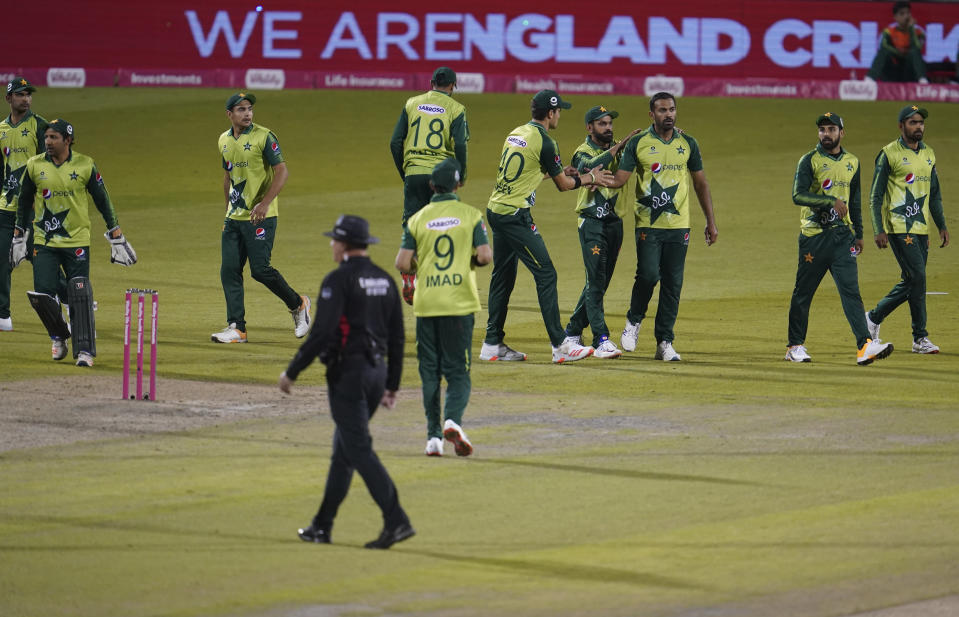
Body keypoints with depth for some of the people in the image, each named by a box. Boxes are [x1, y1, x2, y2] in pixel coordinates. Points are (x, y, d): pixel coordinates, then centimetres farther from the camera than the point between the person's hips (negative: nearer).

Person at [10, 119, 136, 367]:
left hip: (76, 241, -2)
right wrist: (19, 237, 14)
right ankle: (58, 337, 19)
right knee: (42, 295, -7)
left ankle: (85, 349, 4)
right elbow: (24, 201, 13)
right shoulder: (35, 166, 1)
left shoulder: (85, 165, -4)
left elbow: (102, 200, 5)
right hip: (44, 242, 2)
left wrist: (116, 236, 5)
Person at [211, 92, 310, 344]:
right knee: (229, 271, -1)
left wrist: (264, 203, -24)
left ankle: (298, 305, 14)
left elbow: (282, 172, -15)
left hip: (260, 217, -6)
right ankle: (236, 328, 2)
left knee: (260, 270, -9)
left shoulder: (264, 137, -10)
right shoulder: (224, 140, 11)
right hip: (234, 217, 7)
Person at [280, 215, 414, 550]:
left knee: (359, 450, -9)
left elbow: (321, 334, -19)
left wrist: (292, 372, -9)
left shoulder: (338, 280, -13)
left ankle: (396, 521, -20)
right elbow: (397, 338, 12)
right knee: (343, 448, 16)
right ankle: (322, 525, 22)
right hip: (377, 371, 8)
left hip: (347, 373, -8)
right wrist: (392, 386, 18)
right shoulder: (385, 281, 11)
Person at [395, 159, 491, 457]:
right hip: (459, 304, -1)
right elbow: (485, 256, -9)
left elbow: (402, 263, -4)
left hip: (426, 305, 1)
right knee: (458, 371, 2)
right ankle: (453, 419, -23)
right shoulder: (470, 215, -1)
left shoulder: (417, 219, 2)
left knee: (430, 372, 10)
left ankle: (433, 435, 6)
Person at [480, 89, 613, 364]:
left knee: (503, 277, 16)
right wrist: (589, 178, 14)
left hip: (496, 210, 9)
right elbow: (563, 184, -3)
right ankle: (560, 345, -9)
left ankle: (493, 344, 19)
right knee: (545, 274, -6)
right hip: (515, 215, -9)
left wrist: (581, 176, 21)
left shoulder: (515, 134, 13)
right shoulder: (544, 142, -12)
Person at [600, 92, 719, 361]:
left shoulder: (688, 143, 8)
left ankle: (664, 342, 8)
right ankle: (634, 321, 12)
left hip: (678, 225, 2)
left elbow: (700, 184, 15)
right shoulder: (638, 143, 1)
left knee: (673, 284, 1)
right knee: (648, 275, -15)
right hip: (648, 224, -2)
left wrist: (711, 222, 13)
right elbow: (620, 178, -5)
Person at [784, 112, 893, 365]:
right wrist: (831, 201, -23)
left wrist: (858, 234, 20)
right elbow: (798, 195, -16)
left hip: (842, 235, 3)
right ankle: (795, 346, 16)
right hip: (814, 235, -3)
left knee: (851, 289, -8)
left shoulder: (852, 162, 14)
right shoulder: (809, 161, -3)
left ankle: (865, 346, -18)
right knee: (803, 292, 4)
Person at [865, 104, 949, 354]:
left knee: (911, 282, 7)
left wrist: (942, 226, 13)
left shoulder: (928, 154, 14)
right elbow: (876, 196, -6)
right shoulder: (889, 154, -5)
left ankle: (874, 318, 23)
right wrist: (879, 230, -14)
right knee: (917, 277, -12)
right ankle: (920, 338, -6)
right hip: (899, 228, -7)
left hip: (921, 229, 7)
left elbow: (934, 194, 21)